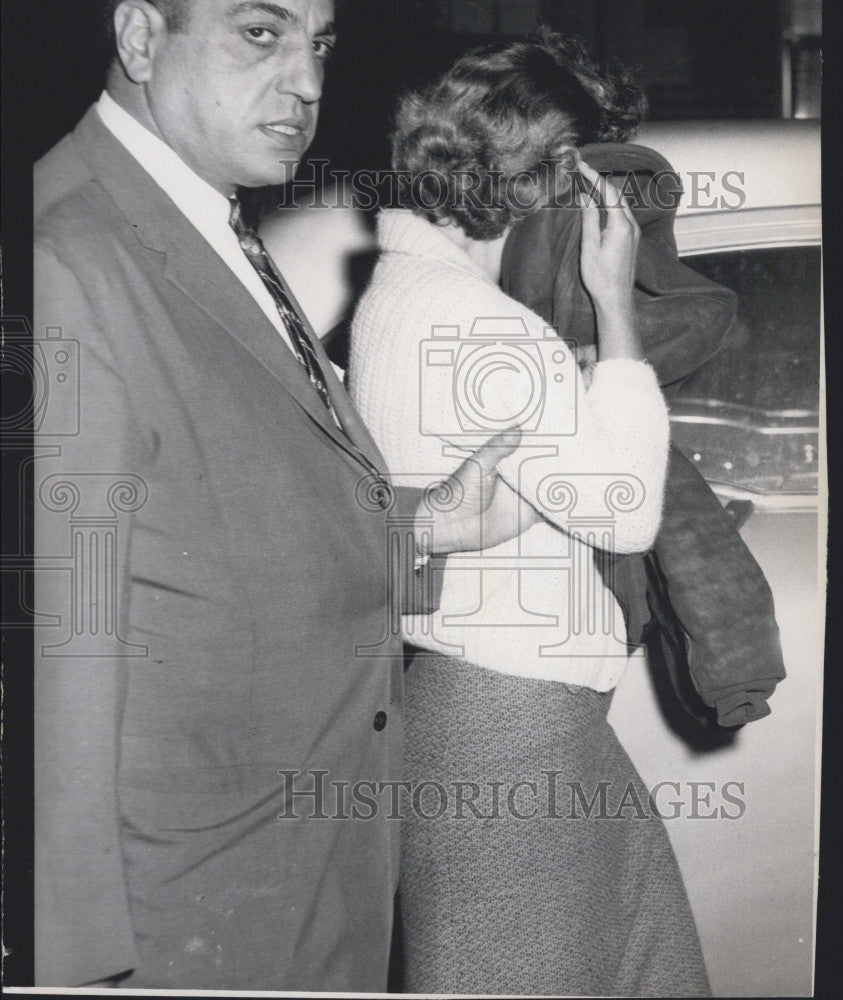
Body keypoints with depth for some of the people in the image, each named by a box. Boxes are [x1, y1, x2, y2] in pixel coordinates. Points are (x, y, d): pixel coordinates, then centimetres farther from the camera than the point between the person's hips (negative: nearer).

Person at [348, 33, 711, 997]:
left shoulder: (402, 288, 9)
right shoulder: (480, 327, -24)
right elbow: (625, 508, -21)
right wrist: (614, 304, -16)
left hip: (457, 682, 10)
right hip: (508, 713, -10)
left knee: (632, 906, 24)